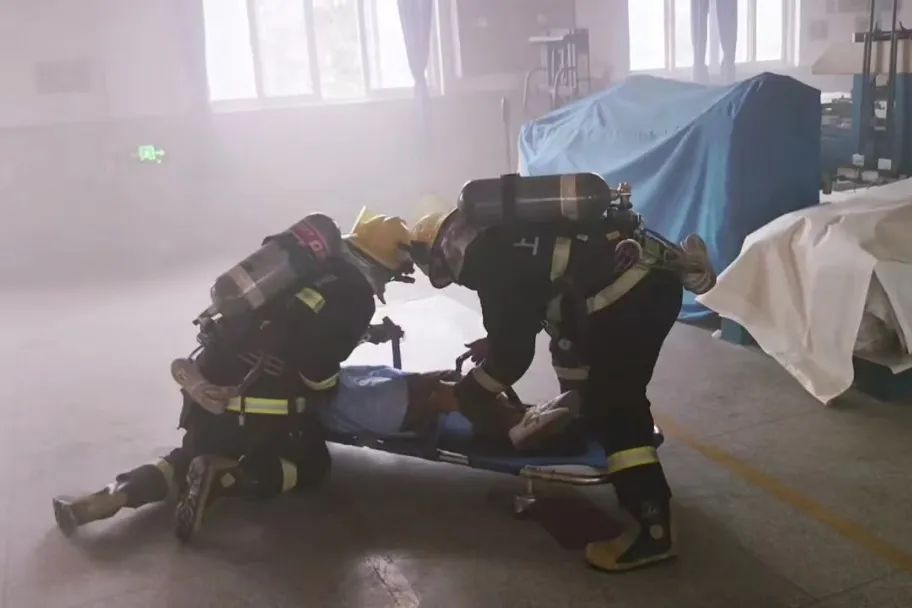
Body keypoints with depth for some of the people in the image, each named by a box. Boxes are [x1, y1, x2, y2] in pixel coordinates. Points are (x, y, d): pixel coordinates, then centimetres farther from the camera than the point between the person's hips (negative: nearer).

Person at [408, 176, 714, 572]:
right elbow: (529, 305, 29)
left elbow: (513, 352, -8)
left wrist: (466, 395, 6)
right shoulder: (498, 232, 17)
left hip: (633, 296, -11)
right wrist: (492, 343, 27)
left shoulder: (488, 262, -13)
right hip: (644, 274, 11)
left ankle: (651, 529, -1)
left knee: (614, 407, -6)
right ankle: (586, 427, 49)